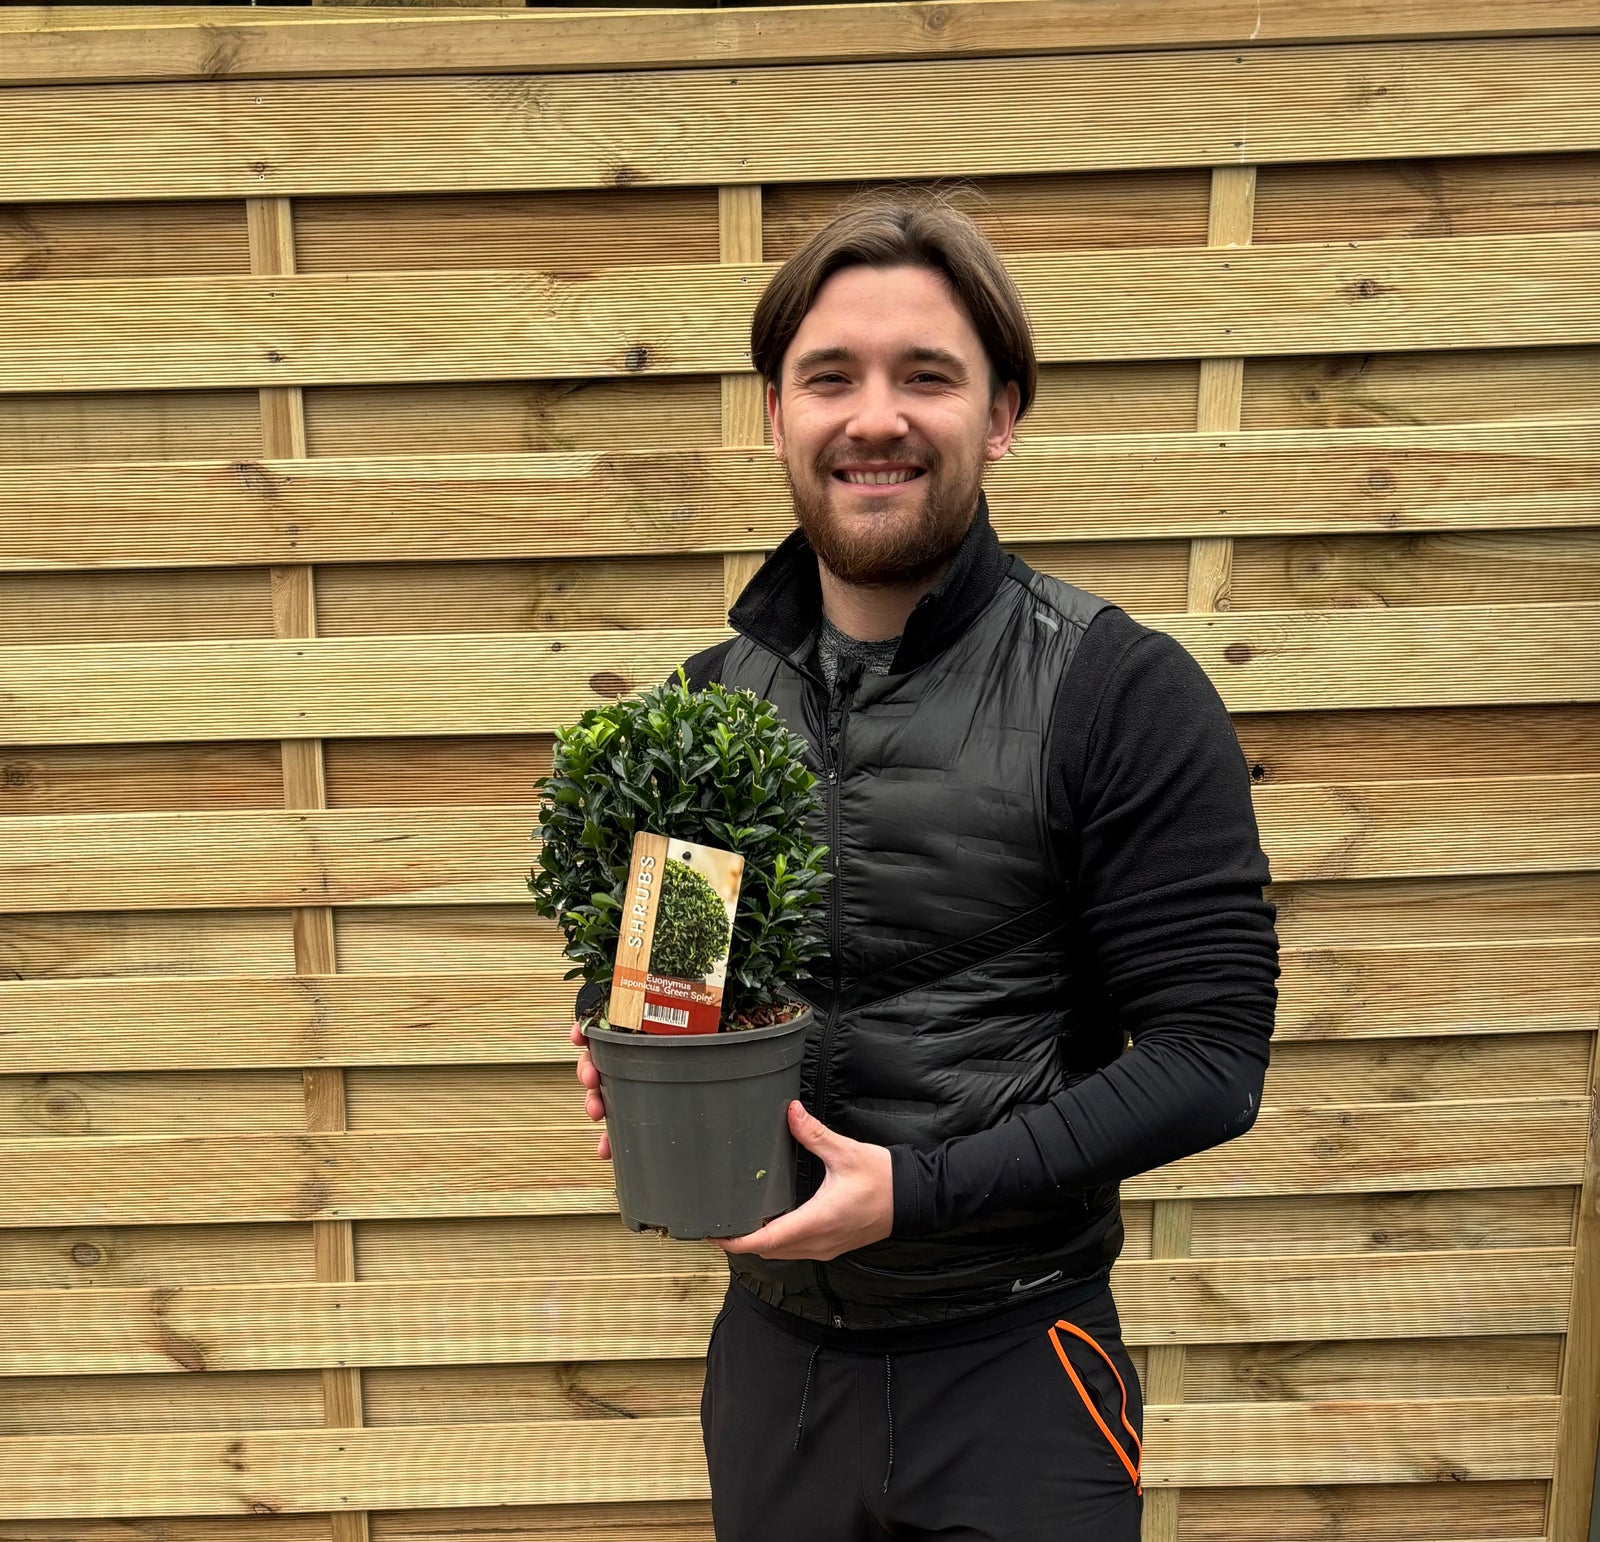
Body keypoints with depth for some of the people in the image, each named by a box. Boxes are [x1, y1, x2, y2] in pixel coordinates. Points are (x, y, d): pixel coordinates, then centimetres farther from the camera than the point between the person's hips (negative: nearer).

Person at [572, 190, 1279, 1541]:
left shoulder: (1121, 694, -15)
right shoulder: (705, 700, 0)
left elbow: (1209, 1056, -14)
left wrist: (919, 1188, -21)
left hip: (1011, 1364, -4)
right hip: (772, 1339, 5)